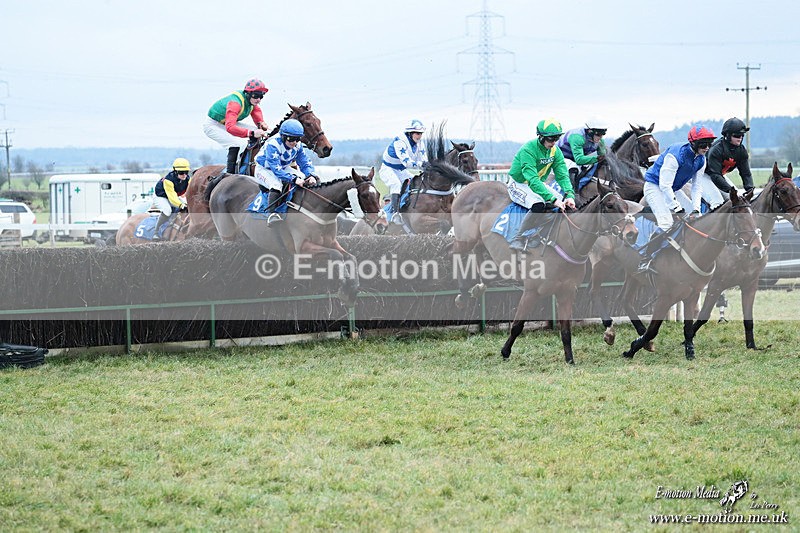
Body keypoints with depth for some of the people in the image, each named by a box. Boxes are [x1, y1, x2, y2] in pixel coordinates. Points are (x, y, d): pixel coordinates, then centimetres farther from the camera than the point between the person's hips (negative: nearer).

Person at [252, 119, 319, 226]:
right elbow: (276, 169, -40)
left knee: (305, 179, -9)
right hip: (264, 169, -7)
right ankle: (272, 214, -41)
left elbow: (305, 163, -10)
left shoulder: (297, 146, -12)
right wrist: (293, 179, -49)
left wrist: (311, 176, -32)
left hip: (283, 168, 7)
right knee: (276, 184, -37)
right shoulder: (273, 145, -34)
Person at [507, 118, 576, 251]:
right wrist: (553, 199, -45)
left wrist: (569, 195, -29)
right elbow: (532, 180, -37)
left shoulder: (555, 151, -5)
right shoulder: (528, 150, -28)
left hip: (539, 184, 8)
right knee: (539, 205, -36)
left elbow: (562, 175, -9)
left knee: (566, 204, -9)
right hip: (519, 185, -8)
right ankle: (518, 239, -26)